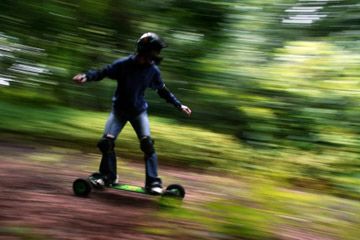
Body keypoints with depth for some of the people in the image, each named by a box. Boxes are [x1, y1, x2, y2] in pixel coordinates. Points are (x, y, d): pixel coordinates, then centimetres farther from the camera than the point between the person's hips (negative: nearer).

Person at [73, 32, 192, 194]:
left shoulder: (153, 70, -8)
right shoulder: (123, 64, -17)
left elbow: (163, 90, 6)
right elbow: (102, 72, -11)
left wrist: (179, 105, 5)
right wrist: (86, 76, -30)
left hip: (139, 111, 1)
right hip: (119, 109, -1)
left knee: (147, 142, -17)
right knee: (107, 140, -12)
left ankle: (153, 181, -8)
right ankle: (108, 176, 9)